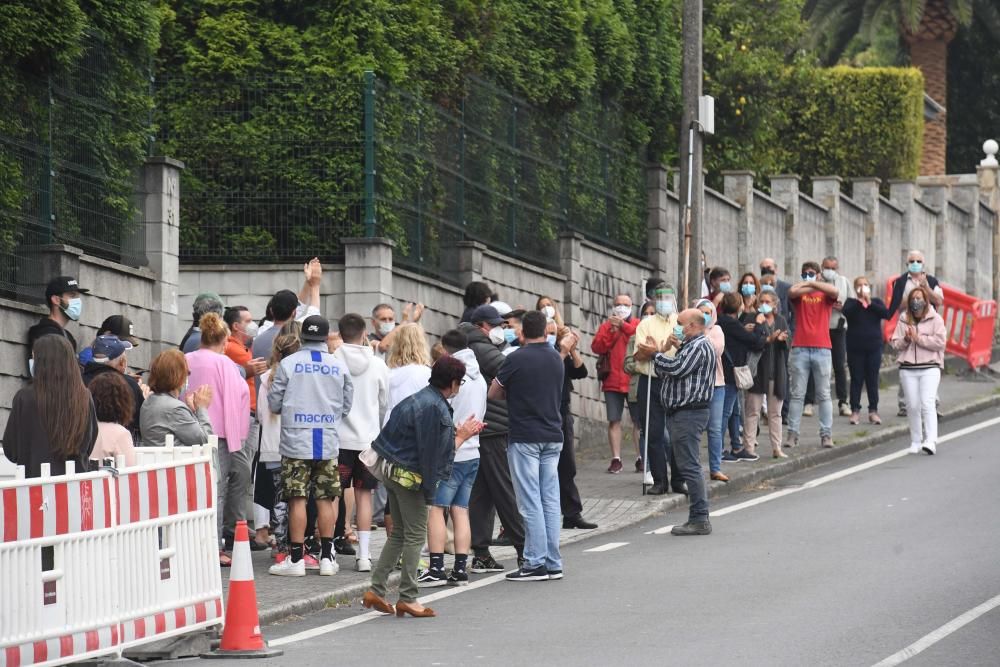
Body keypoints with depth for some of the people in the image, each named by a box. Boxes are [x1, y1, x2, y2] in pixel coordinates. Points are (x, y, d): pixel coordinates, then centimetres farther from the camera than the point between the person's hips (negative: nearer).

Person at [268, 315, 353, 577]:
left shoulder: (288, 364, -5)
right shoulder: (339, 366, 2)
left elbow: (274, 403, 1)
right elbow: (347, 406, 10)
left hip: (296, 441, -2)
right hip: (328, 442, 2)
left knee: (297, 500, -1)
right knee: (326, 500, 8)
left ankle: (296, 559, -1)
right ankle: (326, 557, 10)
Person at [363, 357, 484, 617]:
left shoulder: (419, 399, 10)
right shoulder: (437, 409, -19)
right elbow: (440, 451, -17)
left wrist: (457, 432, 18)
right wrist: (462, 436, -2)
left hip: (391, 469, 9)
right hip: (409, 475, -9)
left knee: (398, 532, 18)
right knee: (415, 535, 1)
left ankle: (376, 590, 16)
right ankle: (407, 598, 5)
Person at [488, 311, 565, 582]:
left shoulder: (517, 359, -10)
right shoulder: (556, 359, 8)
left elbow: (493, 393, -1)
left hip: (525, 439, -6)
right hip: (553, 435, 6)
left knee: (530, 503, -4)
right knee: (550, 501, 8)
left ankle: (536, 564, -5)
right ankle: (553, 563, 9)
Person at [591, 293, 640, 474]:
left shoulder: (638, 325, 7)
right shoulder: (606, 326, 11)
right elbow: (596, 347, -3)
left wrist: (623, 326, -21)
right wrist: (611, 332, -13)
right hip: (612, 382, 1)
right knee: (614, 420, -1)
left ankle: (641, 458, 7)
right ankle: (616, 459, 1)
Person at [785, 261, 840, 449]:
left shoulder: (826, 295, 8)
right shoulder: (798, 295, 9)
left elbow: (834, 291, -15)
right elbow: (792, 291, -14)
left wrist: (812, 284, -6)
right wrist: (808, 286, -1)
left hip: (822, 349, 0)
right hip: (799, 348, 0)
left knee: (824, 395, 2)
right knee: (797, 394, 1)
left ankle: (826, 434, 4)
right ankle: (792, 434, 1)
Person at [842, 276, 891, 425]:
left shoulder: (876, 302, 8)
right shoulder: (851, 302, 4)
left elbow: (886, 313, -9)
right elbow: (846, 312, -17)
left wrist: (870, 303, -16)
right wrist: (859, 301, -26)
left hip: (873, 347, 1)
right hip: (855, 347, -1)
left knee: (872, 380, 3)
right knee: (856, 380, 1)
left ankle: (873, 411, 6)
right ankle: (855, 411, 4)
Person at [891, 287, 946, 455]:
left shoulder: (935, 319, 1)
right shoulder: (903, 320, 11)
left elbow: (940, 342, -10)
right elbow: (895, 344, 9)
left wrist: (918, 338, -12)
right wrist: (905, 339, -11)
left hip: (929, 368, -4)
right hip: (908, 370, 4)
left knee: (927, 404, -16)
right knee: (912, 406, 4)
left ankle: (931, 441, -23)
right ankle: (915, 442, 13)